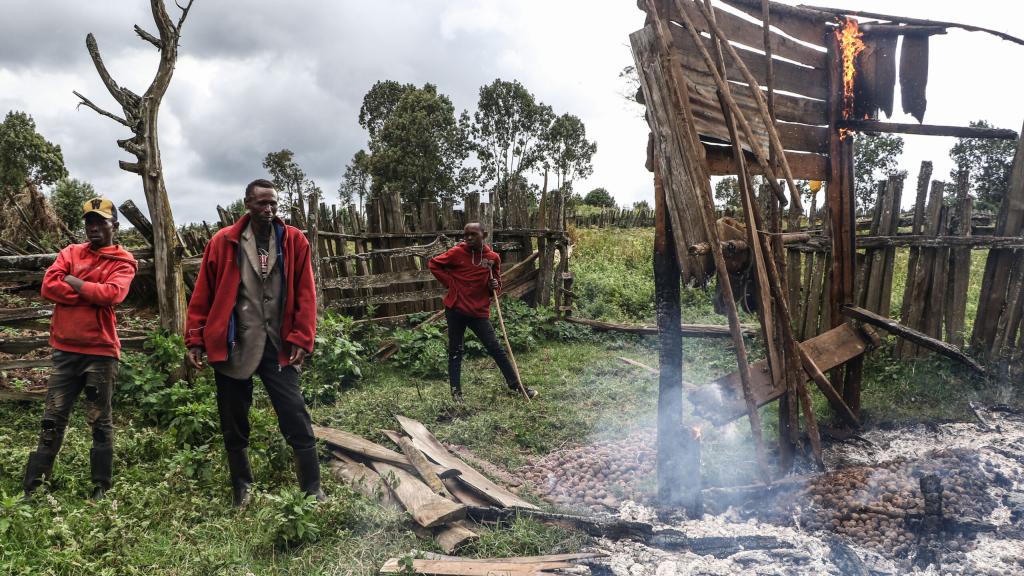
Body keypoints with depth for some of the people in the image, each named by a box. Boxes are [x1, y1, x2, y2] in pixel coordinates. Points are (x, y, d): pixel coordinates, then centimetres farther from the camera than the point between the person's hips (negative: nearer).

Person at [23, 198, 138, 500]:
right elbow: (49, 286, -4)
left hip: (101, 351, -3)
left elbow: (112, 293, -18)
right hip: (65, 349, 3)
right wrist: (92, 295, -11)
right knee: (52, 420, 7)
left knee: (100, 422, 6)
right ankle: (33, 487, 14)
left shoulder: (123, 261, 0)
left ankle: (102, 489, 15)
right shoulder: (70, 253, 11)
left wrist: (74, 282, -7)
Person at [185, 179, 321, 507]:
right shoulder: (223, 242, 0)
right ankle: (241, 491, 29)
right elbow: (202, 295, 3)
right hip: (232, 346, 1)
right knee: (234, 426, 12)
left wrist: (301, 339, -8)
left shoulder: (294, 241, 1)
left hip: (278, 346, 0)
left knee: (297, 421, -3)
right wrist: (195, 340, 2)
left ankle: (313, 492, 7)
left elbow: (305, 294, -1)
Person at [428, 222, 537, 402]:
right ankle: (456, 390, 16)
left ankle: (515, 385, 11)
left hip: (479, 311, 2)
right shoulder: (457, 252, -6)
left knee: (496, 348, 3)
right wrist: (450, 282, -4)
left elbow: (497, 283, 16)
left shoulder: (493, 257, 2)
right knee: (455, 351, 6)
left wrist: (494, 286, -8)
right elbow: (433, 264, 2)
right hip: (456, 310, -1)